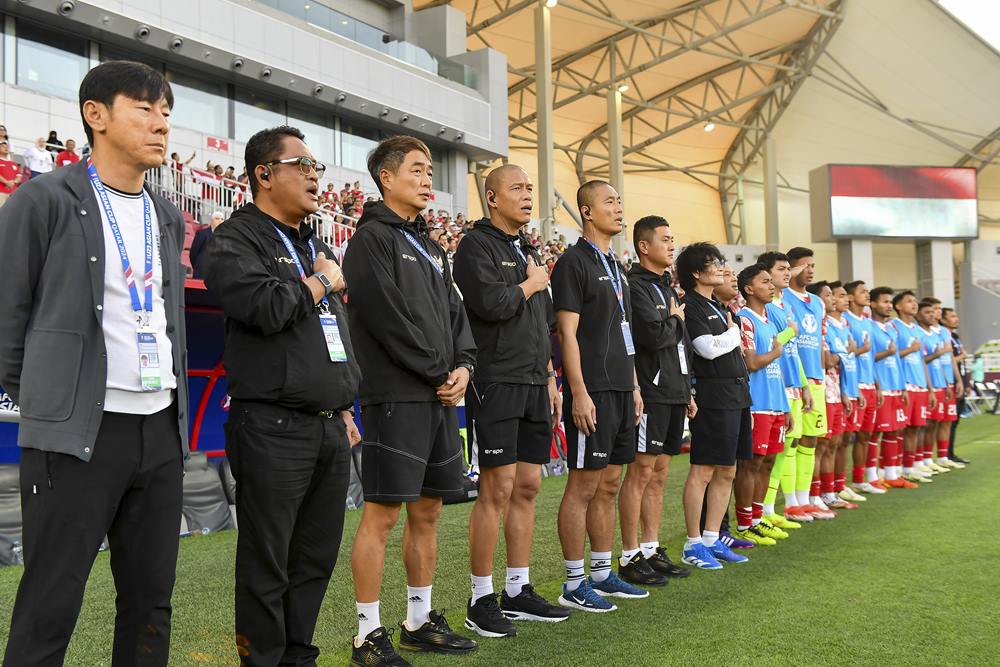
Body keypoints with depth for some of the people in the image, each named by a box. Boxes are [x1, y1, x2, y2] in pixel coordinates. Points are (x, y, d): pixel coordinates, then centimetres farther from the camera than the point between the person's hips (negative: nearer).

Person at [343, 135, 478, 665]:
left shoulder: (428, 245, 20)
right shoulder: (372, 237, -5)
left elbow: (454, 311, 16)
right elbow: (388, 316, -15)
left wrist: (463, 365, -1)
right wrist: (439, 373, -11)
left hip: (440, 396, 8)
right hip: (396, 396, -8)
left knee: (427, 511, 12)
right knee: (382, 513, -4)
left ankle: (419, 621, 23)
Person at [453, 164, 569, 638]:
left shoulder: (527, 251, 20)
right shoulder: (477, 246, -5)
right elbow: (488, 303, -23)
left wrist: (550, 378, 18)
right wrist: (529, 286, -6)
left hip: (534, 385, 8)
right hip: (496, 384, -8)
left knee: (527, 488, 9)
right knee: (497, 489, -6)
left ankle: (518, 591, 19)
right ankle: (481, 599, 5)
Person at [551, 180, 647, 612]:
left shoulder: (615, 266, 18)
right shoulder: (574, 262, -8)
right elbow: (568, 334, -14)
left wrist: (634, 386, 17)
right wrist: (579, 393, -19)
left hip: (621, 390, 9)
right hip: (592, 392, -9)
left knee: (609, 484, 13)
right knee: (583, 485, -4)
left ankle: (602, 574, 22)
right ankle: (574, 585, 5)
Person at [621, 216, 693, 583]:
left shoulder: (666, 287, 19)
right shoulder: (636, 286, -10)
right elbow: (653, 336, -23)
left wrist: (687, 391, 20)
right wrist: (676, 319, -3)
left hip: (673, 393, 9)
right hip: (651, 393, -9)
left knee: (659, 473, 12)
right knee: (641, 472, -5)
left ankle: (651, 549, 20)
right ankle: (630, 556, 2)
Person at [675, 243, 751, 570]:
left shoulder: (718, 307, 20)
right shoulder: (691, 306, -8)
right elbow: (708, 348, -18)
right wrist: (734, 332, -3)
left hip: (736, 394, 9)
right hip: (713, 397, -9)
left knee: (727, 473, 11)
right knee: (703, 471, -4)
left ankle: (712, 540, 19)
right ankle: (693, 544, 4)